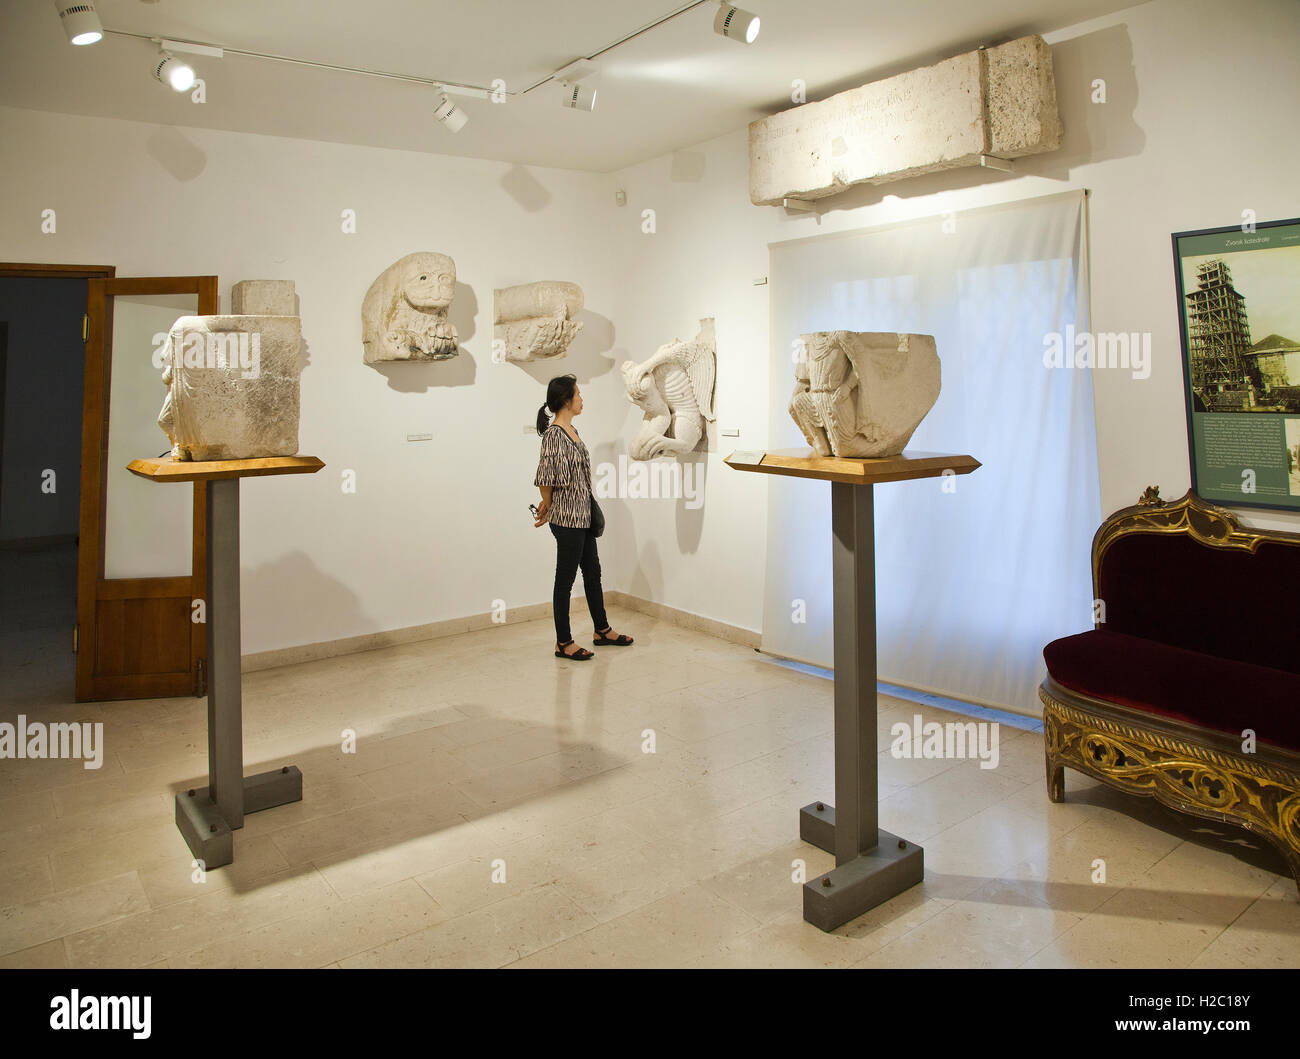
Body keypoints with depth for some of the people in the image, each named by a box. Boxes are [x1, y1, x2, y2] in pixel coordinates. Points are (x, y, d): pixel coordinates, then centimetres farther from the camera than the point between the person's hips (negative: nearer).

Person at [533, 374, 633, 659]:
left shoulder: (571, 430, 11)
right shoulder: (554, 434, -19)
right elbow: (546, 478, -20)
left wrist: (547, 505, 10)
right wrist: (547, 506, -4)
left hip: (583, 515, 9)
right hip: (567, 518, -9)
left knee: (593, 572, 18)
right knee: (565, 579, 1)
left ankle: (602, 630, 32)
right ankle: (563, 643, 12)